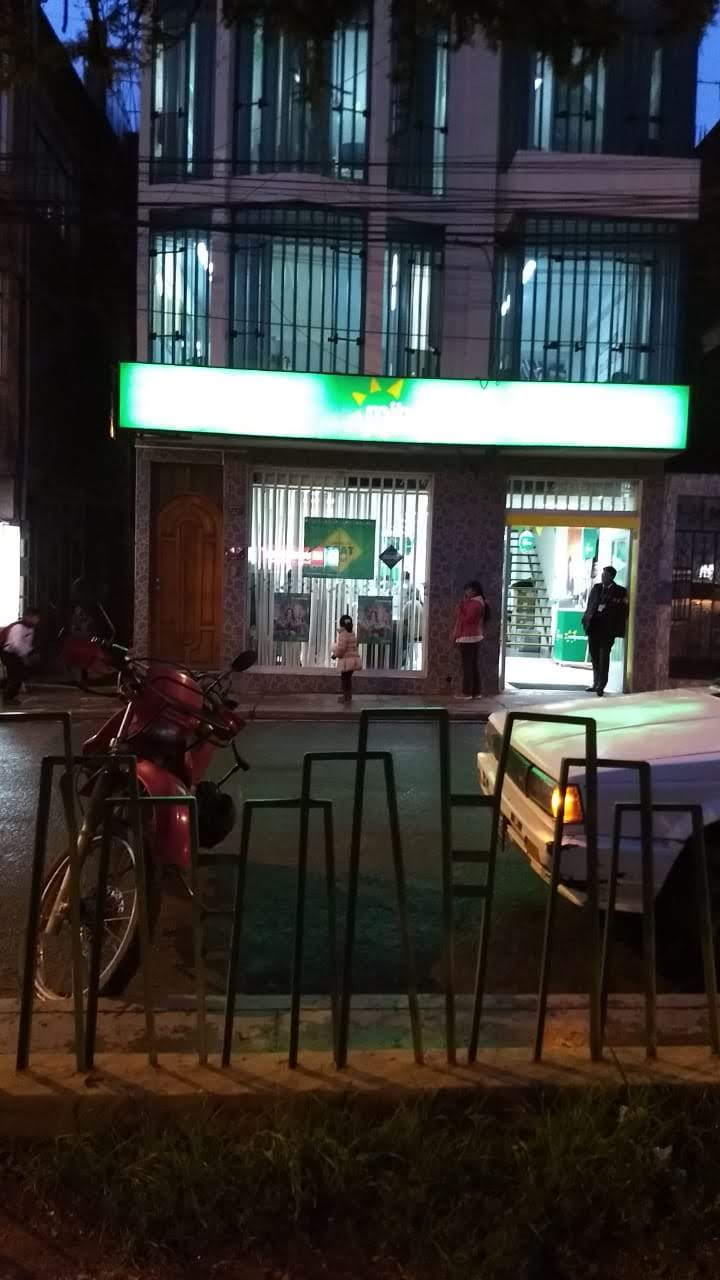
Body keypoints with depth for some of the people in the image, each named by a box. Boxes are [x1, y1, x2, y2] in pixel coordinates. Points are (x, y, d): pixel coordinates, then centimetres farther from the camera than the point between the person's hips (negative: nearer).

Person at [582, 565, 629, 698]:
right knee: (594, 657, 12)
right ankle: (596, 683, 24)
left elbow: (623, 611, -3)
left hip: (608, 628, -5)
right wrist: (586, 621, 4)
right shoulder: (596, 588, 11)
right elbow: (589, 605, 12)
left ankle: (601, 686, -5)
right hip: (594, 626, 5)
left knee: (604, 657, -6)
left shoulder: (620, 591, -2)